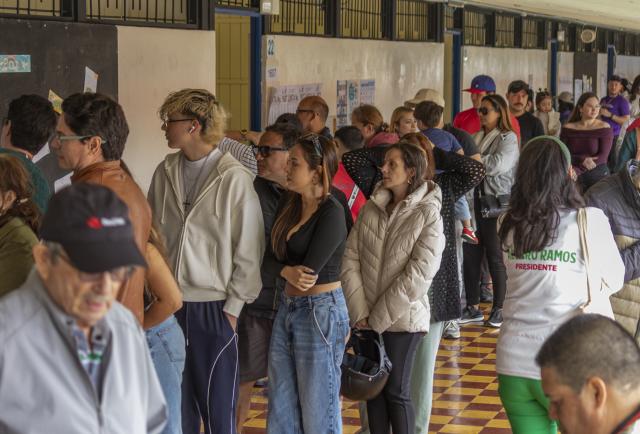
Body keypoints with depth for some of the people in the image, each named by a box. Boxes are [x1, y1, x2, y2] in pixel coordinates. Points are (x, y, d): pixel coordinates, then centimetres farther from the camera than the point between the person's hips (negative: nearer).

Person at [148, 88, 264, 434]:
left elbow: (249, 251, -8)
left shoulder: (235, 178, -10)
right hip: (169, 304, 5)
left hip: (213, 306, -4)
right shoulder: (165, 172, 4)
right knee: (177, 402, 12)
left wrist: (234, 306, -8)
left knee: (217, 405, 4)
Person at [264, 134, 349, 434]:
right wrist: (286, 272, -17)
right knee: (280, 408, 13)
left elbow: (309, 272, -21)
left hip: (321, 311, -8)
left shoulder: (331, 213, -17)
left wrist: (283, 269, -3)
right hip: (287, 308, 8)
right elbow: (269, 256, 3)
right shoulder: (288, 204, 6)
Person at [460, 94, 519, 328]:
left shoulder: (508, 138, -5)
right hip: (475, 201, 6)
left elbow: (496, 165, -19)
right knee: (470, 255, 8)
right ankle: (473, 308, 17)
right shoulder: (477, 137, 16)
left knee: (495, 257, 0)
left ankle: (499, 308, 11)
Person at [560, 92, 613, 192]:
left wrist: (577, 171, -23)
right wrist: (582, 160, -21)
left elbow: (603, 157, -11)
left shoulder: (604, 128, -3)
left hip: (598, 176, -1)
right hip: (574, 179, 1)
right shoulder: (568, 128, 4)